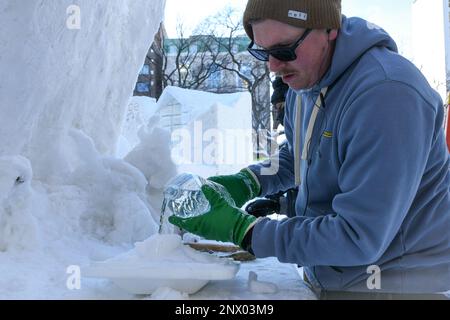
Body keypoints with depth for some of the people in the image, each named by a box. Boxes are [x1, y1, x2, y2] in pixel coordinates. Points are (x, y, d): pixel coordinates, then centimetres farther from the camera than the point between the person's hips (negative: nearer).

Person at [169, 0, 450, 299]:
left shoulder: (388, 94, -29)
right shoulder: (303, 81, -1)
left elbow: (359, 239, -28)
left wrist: (241, 229, -24)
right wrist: (246, 182, -3)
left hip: (392, 284, -7)